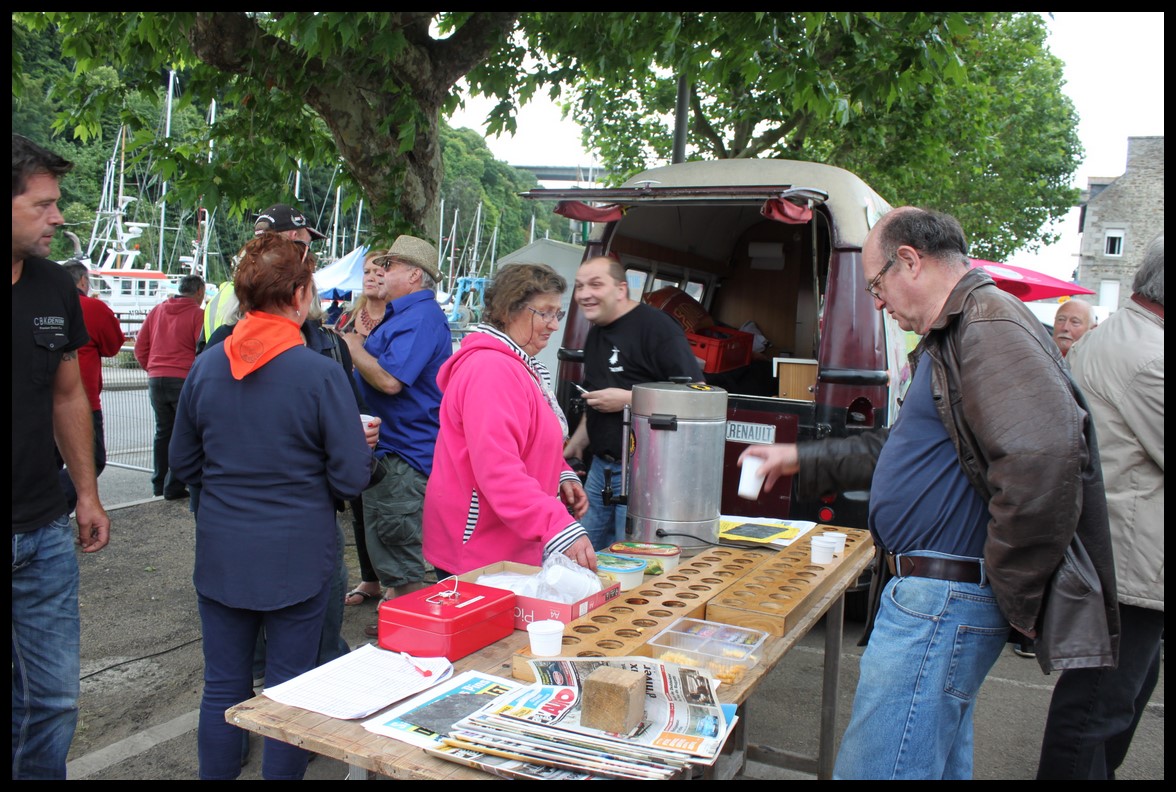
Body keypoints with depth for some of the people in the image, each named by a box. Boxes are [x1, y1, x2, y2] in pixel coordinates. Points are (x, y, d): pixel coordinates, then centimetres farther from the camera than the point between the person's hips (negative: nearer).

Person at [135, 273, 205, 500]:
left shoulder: (156, 311, 11)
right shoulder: (198, 314, -7)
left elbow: (140, 347, 13)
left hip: (156, 379, 6)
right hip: (184, 380, -6)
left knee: (163, 431, 16)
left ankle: (159, 484, 22)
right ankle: (173, 487, 0)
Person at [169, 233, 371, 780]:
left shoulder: (206, 366, -3)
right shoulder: (321, 373, -17)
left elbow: (183, 462, 7)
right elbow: (351, 477, -14)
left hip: (220, 552, 4)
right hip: (296, 555, -4)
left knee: (222, 687, 16)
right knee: (289, 688, 12)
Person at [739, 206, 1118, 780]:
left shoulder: (990, 325, -17)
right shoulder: (953, 335, 20)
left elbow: (1043, 455, -32)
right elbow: (899, 448, 29)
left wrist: (1012, 588, -22)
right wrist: (800, 460, 26)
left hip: (943, 598, -11)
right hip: (934, 589, 11)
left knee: (872, 767, -7)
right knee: (939, 761, 22)